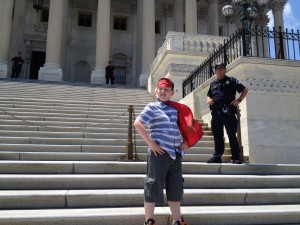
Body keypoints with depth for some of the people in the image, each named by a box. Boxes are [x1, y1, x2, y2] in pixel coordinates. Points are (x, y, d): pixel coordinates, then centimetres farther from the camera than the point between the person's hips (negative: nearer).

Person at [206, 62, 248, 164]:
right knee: (217, 135, 8)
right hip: (215, 112, 5)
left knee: (232, 135, -4)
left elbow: (245, 90, 6)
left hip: (228, 112, -4)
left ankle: (236, 157, 3)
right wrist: (208, 100, 6)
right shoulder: (213, 84, 21)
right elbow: (208, 95, 30)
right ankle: (217, 156, 14)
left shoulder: (231, 81, 7)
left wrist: (238, 100, -8)